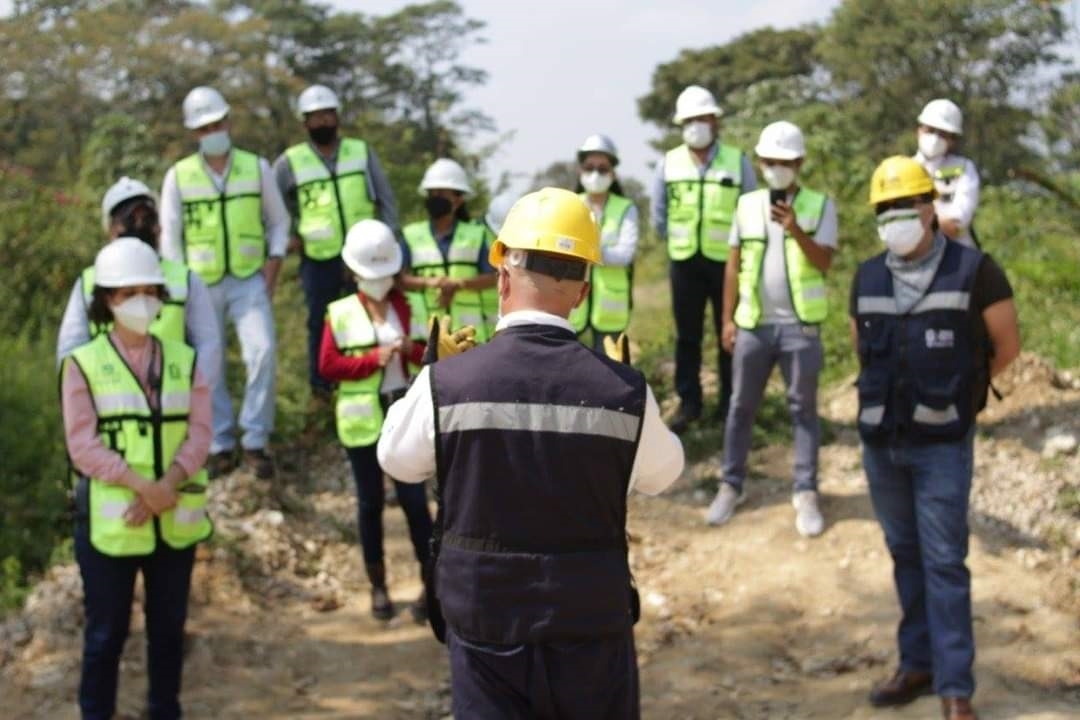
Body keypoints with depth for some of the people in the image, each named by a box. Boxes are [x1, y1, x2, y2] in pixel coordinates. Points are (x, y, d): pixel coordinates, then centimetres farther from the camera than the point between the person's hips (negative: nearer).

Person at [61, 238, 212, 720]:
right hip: (110, 520, -3)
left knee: (168, 627, 12)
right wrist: (141, 485, -21)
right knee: (106, 632, 3)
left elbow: (199, 433, -1)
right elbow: (83, 446, -10)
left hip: (176, 519, 3)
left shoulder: (184, 360, 7)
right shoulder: (83, 364, -3)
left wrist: (167, 486, -18)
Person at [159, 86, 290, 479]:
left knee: (263, 351, -15)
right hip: (201, 284, 0)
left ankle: (255, 441, -5)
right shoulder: (179, 175, 2)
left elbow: (278, 220, 12)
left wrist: (274, 261, -1)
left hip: (249, 279, 0)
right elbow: (169, 236, 5)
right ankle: (220, 446, 13)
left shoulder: (256, 167, 4)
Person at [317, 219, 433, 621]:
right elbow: (327, 366, -7)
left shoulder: (407, 306, 5)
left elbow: (432, 358, 6)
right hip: (363, 420, 0)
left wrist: (413, 349, -16)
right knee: (370, 502, 10)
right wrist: (374, 359, -16)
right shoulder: (339, 314, -1)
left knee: (414, 498, -3)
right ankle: (378, 585, 21)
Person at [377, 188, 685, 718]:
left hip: (483, 618, 0)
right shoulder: (624, 391, -14)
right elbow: (660, 472, 5)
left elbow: (398, 459, 4)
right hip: (590, 620, 0)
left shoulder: (446, 383, -14)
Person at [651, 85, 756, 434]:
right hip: (684, 261, 2)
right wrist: (676, 240, 12)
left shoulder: (738, 161, -2)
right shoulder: (669, 163, 2)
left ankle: (730, 401, 15)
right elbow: (659, 213, 12)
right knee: (687, 335, 7)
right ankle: (688, 401, 15)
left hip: (726, 259, -2)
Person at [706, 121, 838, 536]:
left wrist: (797, 231, -27)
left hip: (800, 326, -2)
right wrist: (728, 319, 5)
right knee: (741, 407, 8)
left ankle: (806, 494, 9)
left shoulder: (820, 205, -2)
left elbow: (824, 262, -11)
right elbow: (734, 265, 8)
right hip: (753, 325, 2)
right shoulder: (747, 205, 6)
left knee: (803, 409, 4)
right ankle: (730, 486, 18)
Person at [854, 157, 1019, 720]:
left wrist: (957, 390, 9)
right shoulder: (867, 278, 4)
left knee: (944, 562, -3)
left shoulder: (973, 271, -9)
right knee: (905, 556, 13)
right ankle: (917, 664, 24)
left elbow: (1006, 345, 1)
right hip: (880, 441, 4)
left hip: (941, 444, -4)